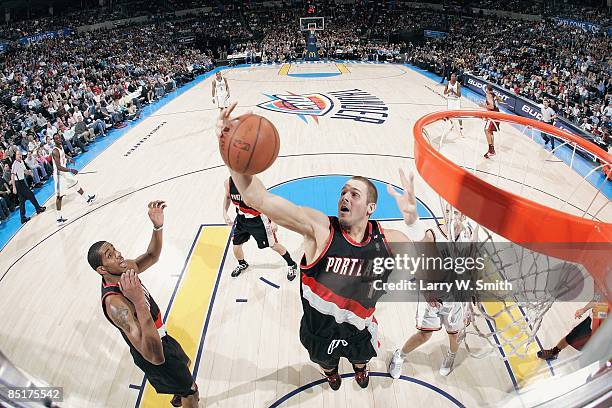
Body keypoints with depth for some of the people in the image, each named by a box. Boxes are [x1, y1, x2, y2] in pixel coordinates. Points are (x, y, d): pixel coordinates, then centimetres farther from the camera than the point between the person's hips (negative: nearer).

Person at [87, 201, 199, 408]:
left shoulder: (126, 269, -15)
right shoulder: (115, 303, -41)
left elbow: (152, 256, 4)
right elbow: (155, 356, -49)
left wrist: (158, 227, -18)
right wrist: (138, 301, -58)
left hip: (159, 337, 8)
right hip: (154, 357, -8)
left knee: (185, 363, 35)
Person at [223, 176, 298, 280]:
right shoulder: (228, 182, -12)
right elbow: (227, 197, 11)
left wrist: (273, 221, -21)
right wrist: (225, 213, -1)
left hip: (258, 219, -5)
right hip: (242, 219, 5)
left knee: (273, 245, 6)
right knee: (235, 245, 8)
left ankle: (291, 265, 29)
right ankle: (242, 264, 43)